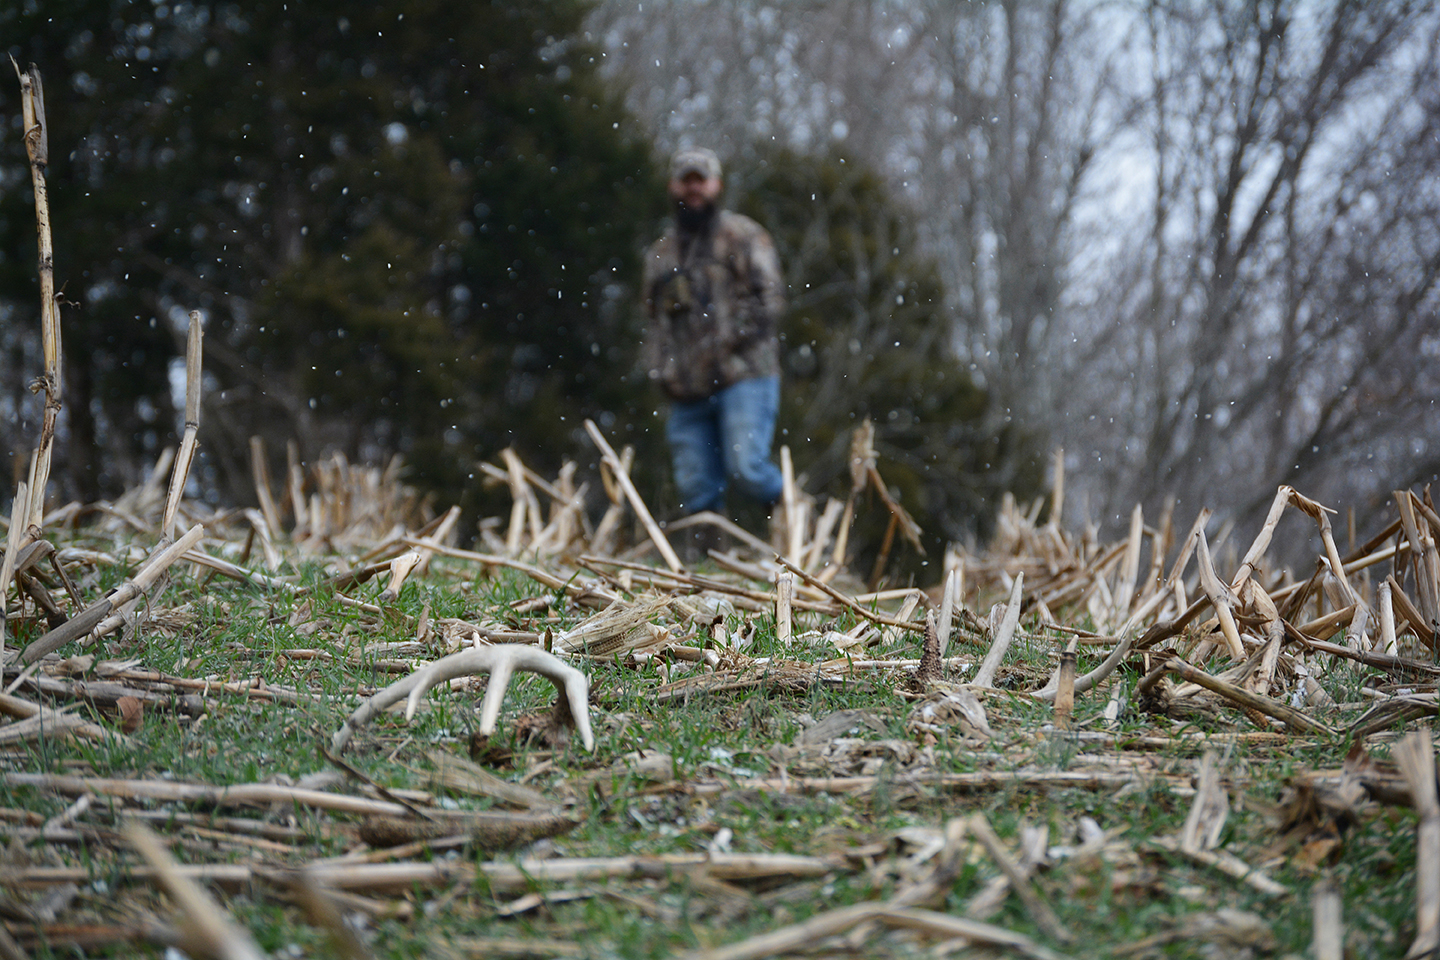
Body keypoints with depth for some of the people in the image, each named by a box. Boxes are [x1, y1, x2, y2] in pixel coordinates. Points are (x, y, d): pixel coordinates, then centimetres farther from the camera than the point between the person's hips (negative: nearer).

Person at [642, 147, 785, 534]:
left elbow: (769, 298, -4)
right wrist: (661, 369, 12)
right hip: (687, 393, 5)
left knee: (746, 467, -19)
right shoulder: (660, 253, 22)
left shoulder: (744, 236, 5)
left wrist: (729, 340, -14)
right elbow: (656, 318, 28)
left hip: (742, 376, -5)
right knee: (697, 493, 1)